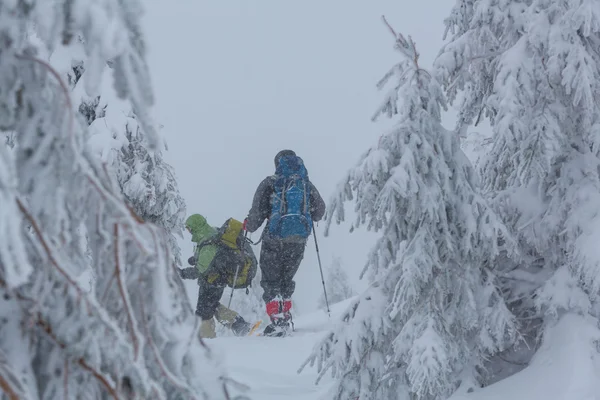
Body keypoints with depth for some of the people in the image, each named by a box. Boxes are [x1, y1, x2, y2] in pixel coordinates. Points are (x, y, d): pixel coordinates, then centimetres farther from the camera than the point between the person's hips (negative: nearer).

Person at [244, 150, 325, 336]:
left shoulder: (270, 183, -2)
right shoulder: (306, 184, 9)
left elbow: (257, 212, -5)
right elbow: (320, 211, 14)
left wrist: (249, 225, 15)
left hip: (275, 238, -4)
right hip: (299, 240, 4)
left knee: (271, 280, 5)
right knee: (286, 279, 20)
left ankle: (277, 319, -8)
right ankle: (285, 317, 19)